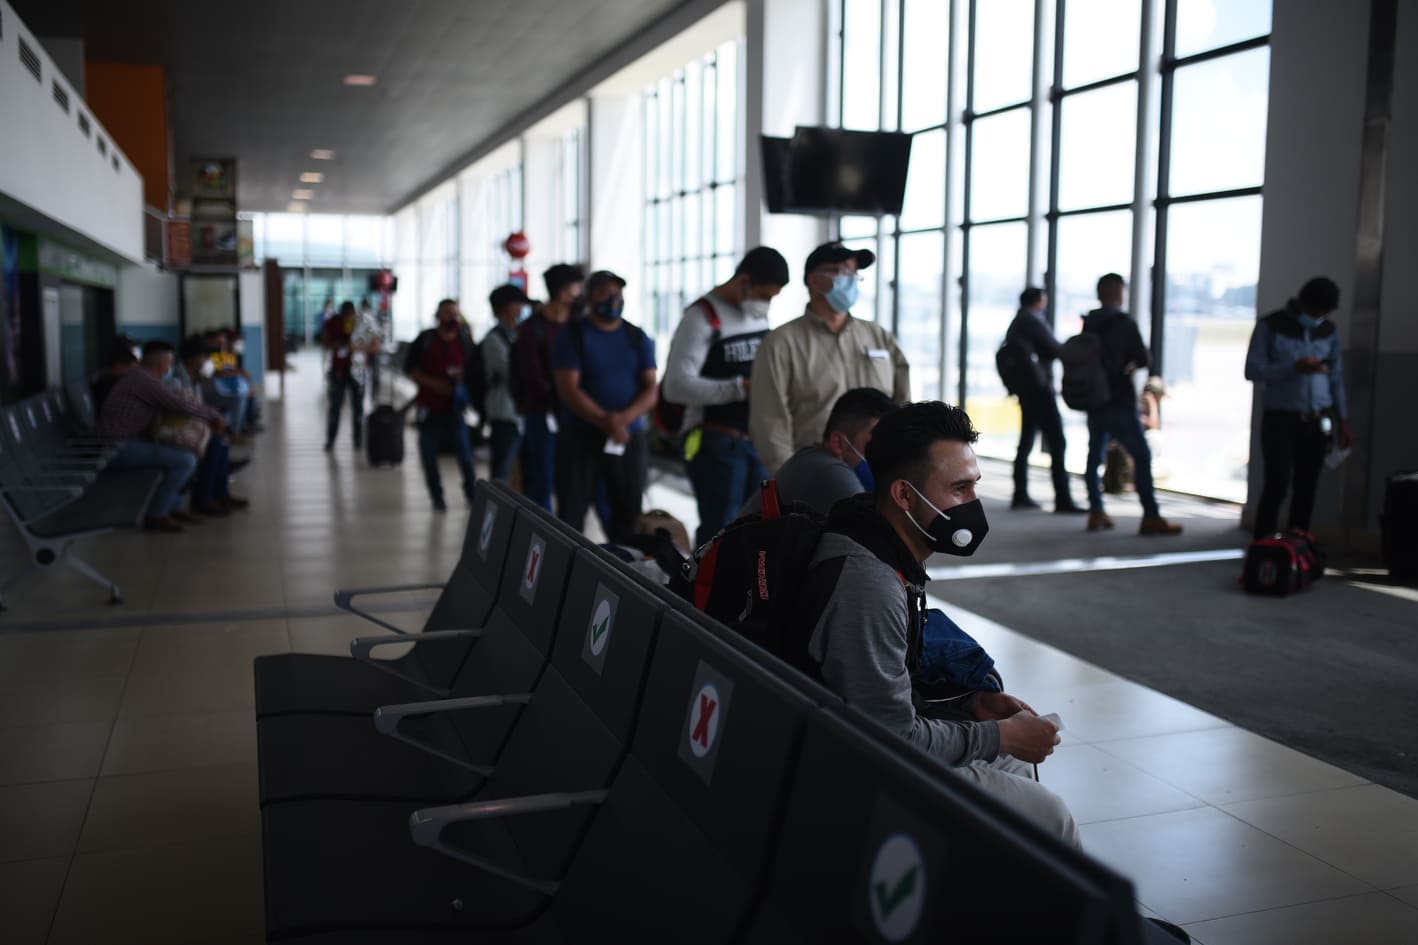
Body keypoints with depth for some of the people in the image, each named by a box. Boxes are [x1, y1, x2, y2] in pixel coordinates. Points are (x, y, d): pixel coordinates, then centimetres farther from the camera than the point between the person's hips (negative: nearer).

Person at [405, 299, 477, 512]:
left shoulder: (465, 339, 3)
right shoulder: (426, 339, 0)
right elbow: (409, 369, 2)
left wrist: (464, 377, -12)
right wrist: (433, 383, -12)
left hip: (456, 405, 0)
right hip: (429, 405, 0)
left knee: (465, 451, -5)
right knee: (429, 453, 4)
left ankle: (472, 492, 11)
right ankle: (437, 497, 17)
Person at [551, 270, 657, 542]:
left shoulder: (638, 338, 9)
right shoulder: (572, 336, -1)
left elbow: (650, 391, 3)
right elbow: (568, 390, -10)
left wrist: (624, 418, -17)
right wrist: (605, 422, -20)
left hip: (630, 438, 3)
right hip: (581, 437, -3)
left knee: (630, 513, 4)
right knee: (570, 514, -3)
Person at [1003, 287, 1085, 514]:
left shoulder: (1016, 324, 16)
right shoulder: (1033, 321, -12)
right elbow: (1055, 349, -12)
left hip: (1026, 389, 10)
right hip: (1039, 387, -10)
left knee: (1026, 441, 13)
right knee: (1057, 443, -10)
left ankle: (1020, 495, 15)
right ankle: (1062, 499, -13)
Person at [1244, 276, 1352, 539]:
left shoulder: (1329, 330, 9)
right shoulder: (1270, 326, -4)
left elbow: (1336, 377, 14)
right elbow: (1252, 370, -10)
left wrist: (1343, 421, 12)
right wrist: (1294, 368, -23)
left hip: (1317, 420, 4)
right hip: (1279, 418, -4)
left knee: (1307, 488, 3)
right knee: (1277, 485, -9)